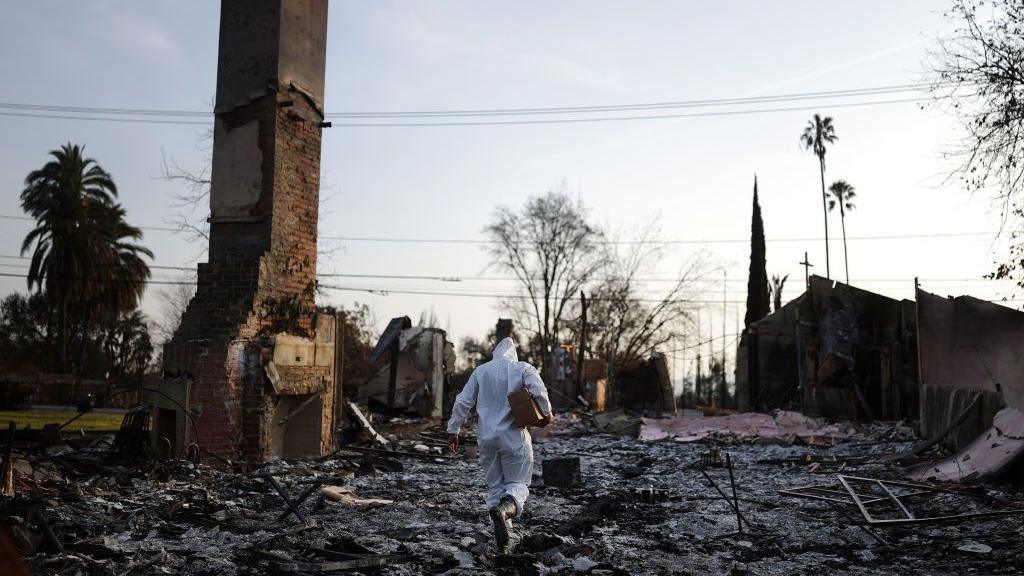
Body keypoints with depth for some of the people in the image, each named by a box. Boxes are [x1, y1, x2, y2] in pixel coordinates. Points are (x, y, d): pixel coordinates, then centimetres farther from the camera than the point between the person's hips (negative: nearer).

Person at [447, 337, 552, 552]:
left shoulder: (481, 371, 9)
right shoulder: (523, 368, 0)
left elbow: (462, 402, 6)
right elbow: (538, 389, -19)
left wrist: (453, 430, 12)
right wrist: (546, 412, -3)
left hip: (486, 437, 3)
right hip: (513, 437, -3)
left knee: (494, 485, 13)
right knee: (518, 482, 8)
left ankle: (502, 538, 7)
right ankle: (506, 507, -25)